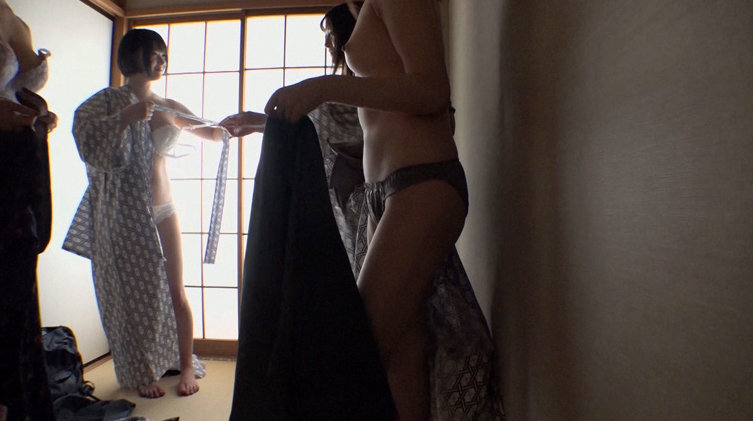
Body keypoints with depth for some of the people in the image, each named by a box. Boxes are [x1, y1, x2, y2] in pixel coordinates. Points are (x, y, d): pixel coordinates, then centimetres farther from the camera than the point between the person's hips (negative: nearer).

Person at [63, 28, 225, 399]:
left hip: (162, 211, 2)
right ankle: (140, 373, 23)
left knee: (176, 293, 2)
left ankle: (186, 365, 16)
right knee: (133, 295, 5)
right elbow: (86, 137, -12)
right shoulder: (108, 101, 3)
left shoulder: (170, 108, 10)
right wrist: (126, 117, -21)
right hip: (123, 215, -2)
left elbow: (215, 133, 9)